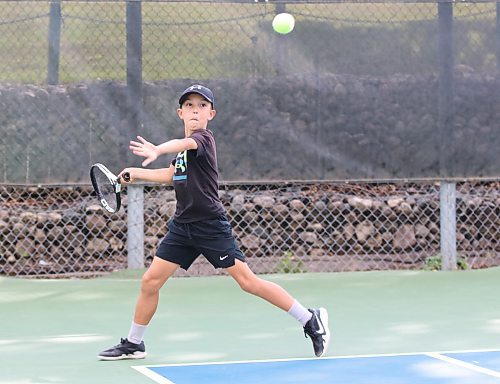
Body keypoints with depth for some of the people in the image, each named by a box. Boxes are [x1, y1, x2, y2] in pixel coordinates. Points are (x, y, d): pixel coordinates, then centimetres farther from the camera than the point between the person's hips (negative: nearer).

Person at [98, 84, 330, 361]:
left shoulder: (204, 138, -13)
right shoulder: (184, 145, 13)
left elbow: (185, 144, -38)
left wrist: (157, 150, -58)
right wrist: (136, 173, 32)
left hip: (210, 226, -7)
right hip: (182, 226, 8)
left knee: (247, 281, -9)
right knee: (150, 281, 4)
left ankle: (311, 320, 0)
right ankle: (133, 344, 20)